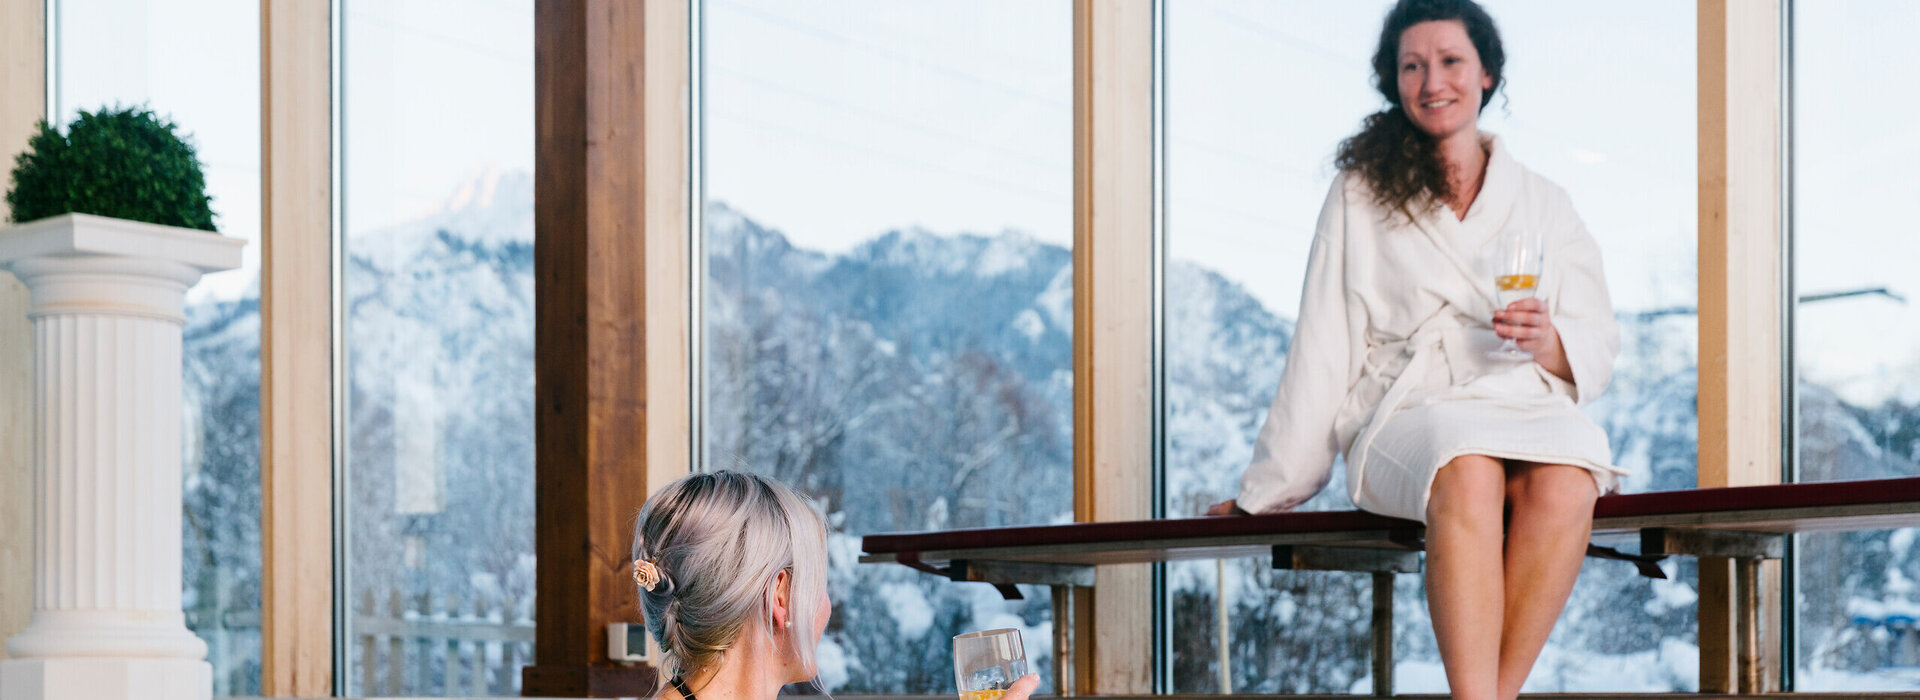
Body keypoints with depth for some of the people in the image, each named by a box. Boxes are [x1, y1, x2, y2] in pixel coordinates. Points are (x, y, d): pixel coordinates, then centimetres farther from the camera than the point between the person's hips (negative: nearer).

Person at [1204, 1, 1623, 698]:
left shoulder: (1545, 205, 20)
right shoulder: (1360, 195, 15)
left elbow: (1599, 351, 17)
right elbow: (1323, 351, 14)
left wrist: (1548, 342, -7)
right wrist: (1272, 487, 12)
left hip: (1526, 405, 2)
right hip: (1407, 410, -2)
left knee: (1565, 483, -35)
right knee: (1467, 476, -38)